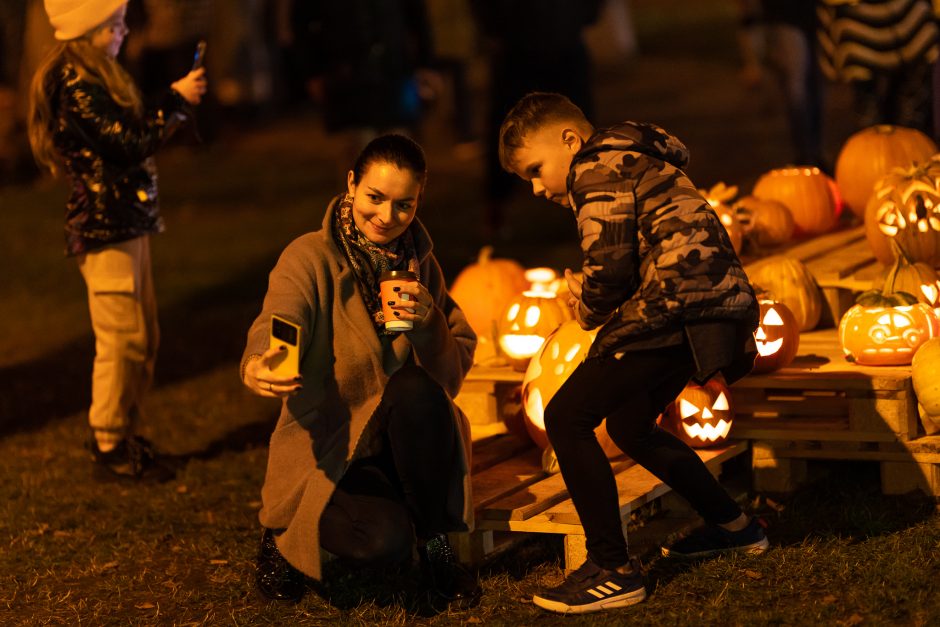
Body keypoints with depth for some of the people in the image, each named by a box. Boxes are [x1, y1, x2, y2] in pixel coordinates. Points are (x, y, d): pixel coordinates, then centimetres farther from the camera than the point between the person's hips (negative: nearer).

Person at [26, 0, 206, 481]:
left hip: (127, 223, 10)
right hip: (105, 227, -10)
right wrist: (178, 101, -11)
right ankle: (109, 451, 5)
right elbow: (131, 144, -19)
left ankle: (123, 438, 25)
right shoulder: (75, 85, -18)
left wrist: (176, 100, 8)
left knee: (144, 338, 15)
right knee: (122, 341, -4)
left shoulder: (95, 77, 14)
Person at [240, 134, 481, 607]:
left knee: (414, 388, -31)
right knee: (384, 541, -32)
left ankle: (435, 543, -11)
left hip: (402, 444, 3)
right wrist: (258, 366, -54)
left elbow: (454, 373, -1)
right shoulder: (310, 258, -9)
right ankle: (285, 540, 3)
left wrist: (429, 324, -22)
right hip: (327, 448, -3)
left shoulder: (419, 264, 4)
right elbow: (277, 325, -30)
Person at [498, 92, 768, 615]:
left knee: (566, 418, -11)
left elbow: (610, 264, -15)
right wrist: (592, 300, 12)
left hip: (676, 306, -11)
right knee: (629, 425, 27)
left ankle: (613, 570, -11)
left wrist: (586, 309, 4)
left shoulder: (596, 168, -4)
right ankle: (732, 526, 35)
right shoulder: (628, 162, 28)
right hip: (712, 300, 11)